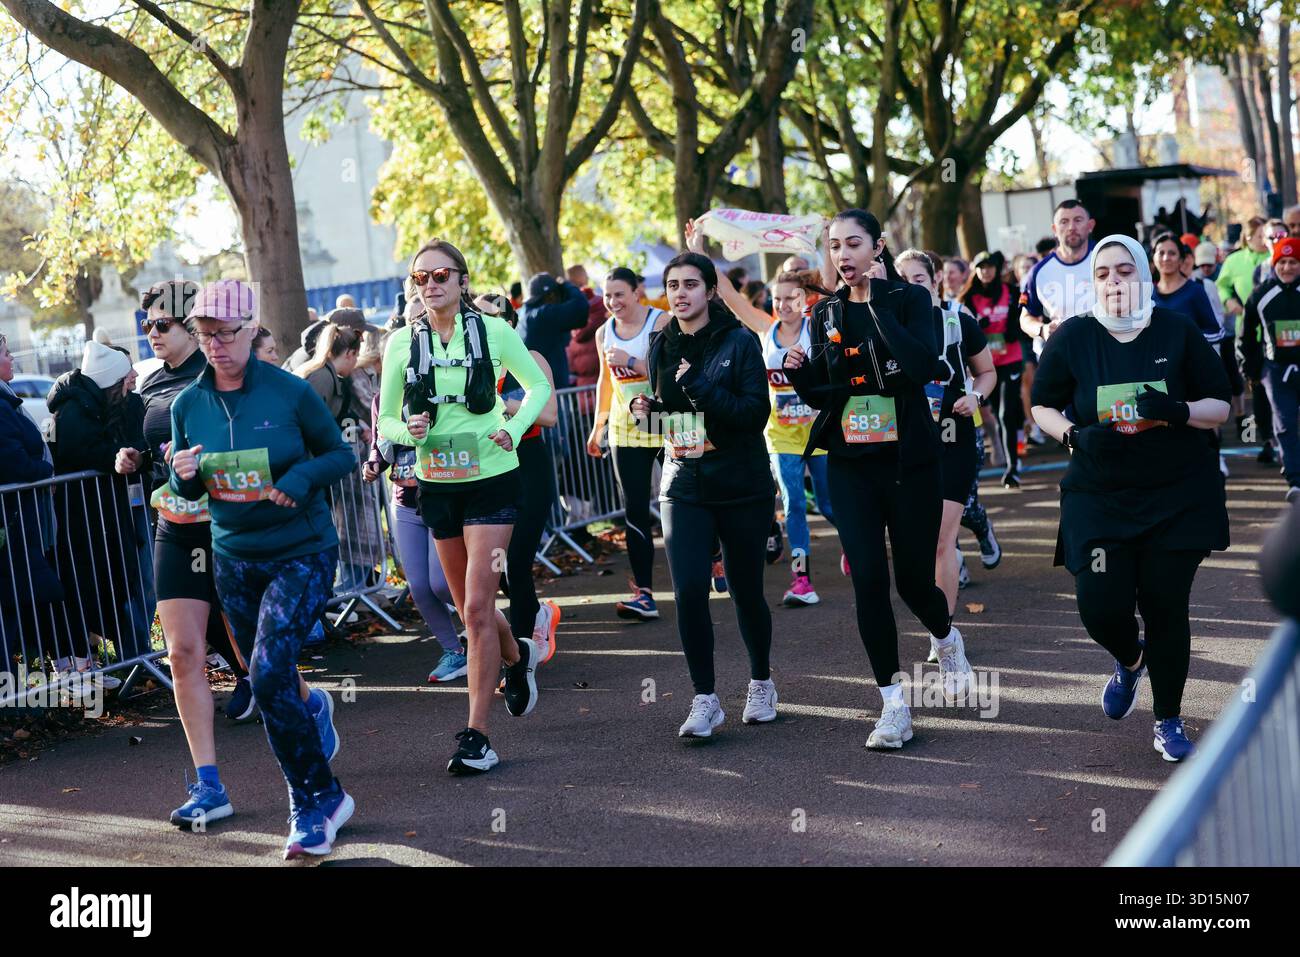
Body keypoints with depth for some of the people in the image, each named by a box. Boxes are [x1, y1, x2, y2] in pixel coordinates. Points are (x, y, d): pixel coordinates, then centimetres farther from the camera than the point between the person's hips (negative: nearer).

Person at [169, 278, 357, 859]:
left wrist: (300, 478, -21)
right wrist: (184, 476, -14)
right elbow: (189, 492, 10)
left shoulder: (289, 391, -12)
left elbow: (341, 455, -2)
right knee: (265, 683, 14)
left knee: (268, 677, -18)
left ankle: (316, 800, 0)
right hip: (234, 557, 5)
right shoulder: (188, 404, 0)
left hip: (302, 552, -5)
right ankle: (311, 708, 53)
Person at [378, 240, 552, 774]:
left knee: (477, 609, -12)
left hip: (491, 479, -3)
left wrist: (514, 429, -7)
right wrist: (409, 431, -17)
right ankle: (517, 656, 47)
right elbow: (385, 420, 5)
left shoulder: (493, 331, -6)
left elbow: (538, 385, 9)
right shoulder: (403, 343, -1)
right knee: (469, 609, 14)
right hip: (436, 484, 4)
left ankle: (477, 735, -6)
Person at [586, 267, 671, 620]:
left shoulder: (662, 322, -8)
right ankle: (643, 593, -8)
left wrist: (632, 361, -25)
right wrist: (598, 426, 23)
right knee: (634, 511, -4)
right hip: (624, 428, 4)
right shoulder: (604, 333, 9)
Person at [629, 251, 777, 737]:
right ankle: (705, 699, 0)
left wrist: (700, 386, -23)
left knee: (746, 589, 7)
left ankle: (761, 683, 30)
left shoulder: (739, 342, -7)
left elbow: (756, 413, -15)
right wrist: (646, 410, -2)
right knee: (688, 591, -11)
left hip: (742, 486, -3)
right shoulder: (661, 346, 7)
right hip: (684, 487, 3)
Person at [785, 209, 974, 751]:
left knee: (914, 579, 3)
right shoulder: (826, 314, 7)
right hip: (850, 467, 3)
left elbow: (922, 366, -24)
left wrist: (876, 302, -21)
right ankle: (893, 704, 3)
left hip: (910, 462, -3)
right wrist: (799, 370, -8)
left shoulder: (909, 300, -5)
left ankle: (947, 640, 39)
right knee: (868, 580, -6)